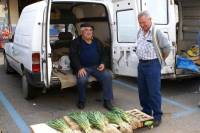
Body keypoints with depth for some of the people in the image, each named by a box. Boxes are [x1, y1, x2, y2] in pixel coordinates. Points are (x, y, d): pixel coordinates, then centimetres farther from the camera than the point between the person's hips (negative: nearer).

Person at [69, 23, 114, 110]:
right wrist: (79, 68, -19)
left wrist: (102, 63, 1)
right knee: (82, 80, -33)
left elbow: (102, 54, 22)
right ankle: (81, 101, -7)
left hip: (96, 67, 3)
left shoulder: (97, 42, 15)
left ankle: (107, 101, -10)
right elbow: (73, 56, -6)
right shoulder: (76, 42, 3)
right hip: (83, 67, -3)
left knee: (107, 76, -21)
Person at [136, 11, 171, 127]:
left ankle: (157, 116, 8)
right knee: (142, 90, 14)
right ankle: (146, 112, 28)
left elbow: (167, 47, -9)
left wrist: (161, 60, 2)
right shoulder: (140, 32, 10)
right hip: (141, 64, 8)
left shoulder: (156, 32, -12)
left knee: (154, 92, -4)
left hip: (153, 65, -7)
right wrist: (142, 60, 16)